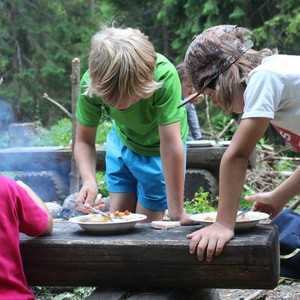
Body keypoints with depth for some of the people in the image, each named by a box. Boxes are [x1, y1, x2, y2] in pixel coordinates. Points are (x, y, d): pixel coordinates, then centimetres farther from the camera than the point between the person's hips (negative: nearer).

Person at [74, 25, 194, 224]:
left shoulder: (164, 75, -41)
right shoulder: (91, 81, -31)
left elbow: (171, 146, -38)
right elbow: (84, 141, -19)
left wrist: (177, 212, -33)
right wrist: (89, 179, -39)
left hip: (158, 149, -3)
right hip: (122, 142, 3)